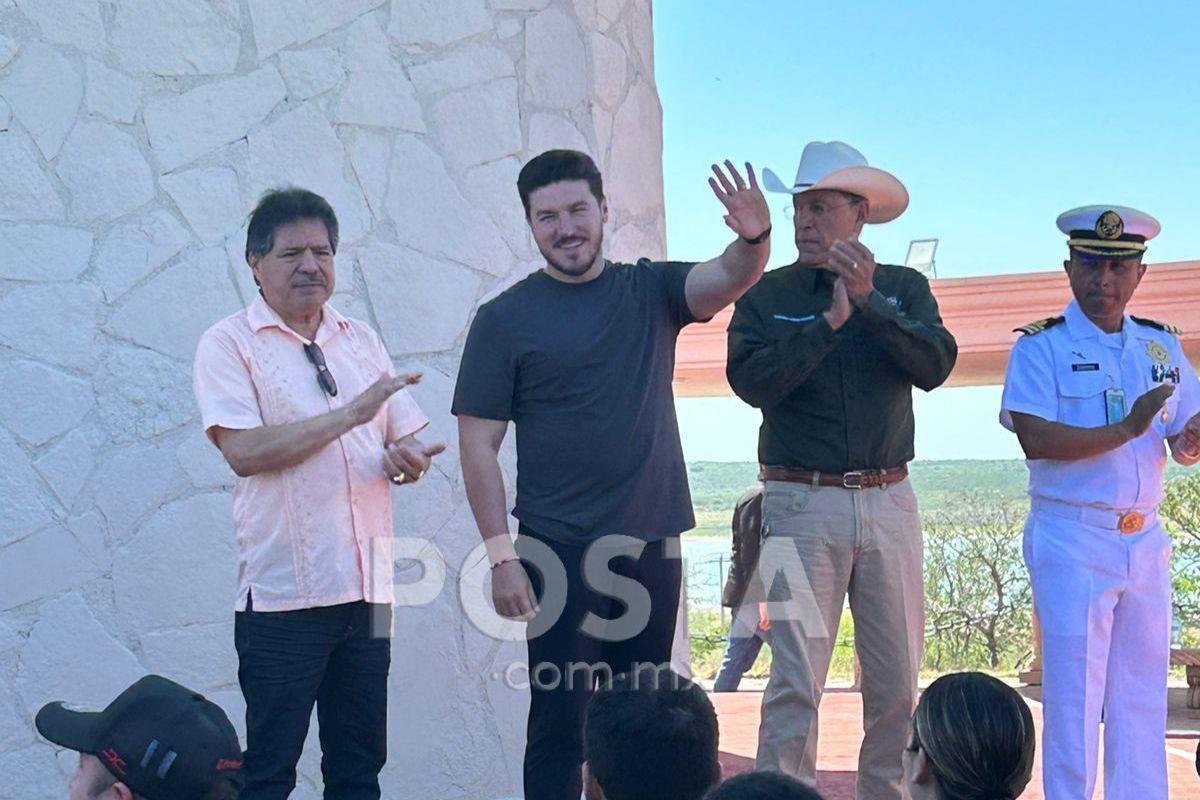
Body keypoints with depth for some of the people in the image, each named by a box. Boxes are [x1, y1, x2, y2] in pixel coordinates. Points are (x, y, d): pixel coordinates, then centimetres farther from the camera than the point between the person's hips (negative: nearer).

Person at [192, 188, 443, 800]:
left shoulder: (360, 340, 15)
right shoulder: (229, 344, -2)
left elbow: (407, 438, 18)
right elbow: (243, 451, -15)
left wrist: (406, 459, -6)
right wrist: (352, 413, -17)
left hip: (368, 589, 5)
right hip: (282, 595, -5)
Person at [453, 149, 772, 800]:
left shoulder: (650, 291, 6)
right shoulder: (505, 318, -3)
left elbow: (729, 280, -13)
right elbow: (478, 446, -5)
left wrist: (753, 239, -36)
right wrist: (501, 554, -13)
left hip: (653, 543, 3)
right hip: (560, 550, -3)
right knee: (560, 720, 1)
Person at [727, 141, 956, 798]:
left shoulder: (905, 289, 9)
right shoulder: (766, 296, 3)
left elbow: (935, 366, -8)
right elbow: (751, 380, -13)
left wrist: (868, 301, -19)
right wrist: (830, 319, -16)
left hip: (889, 502, 3)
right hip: (801, 504, -2)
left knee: (896, 681, 8)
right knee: (796, 679, -6)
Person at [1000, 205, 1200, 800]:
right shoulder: (1040, 348, -3)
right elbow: (1036, 439, -17)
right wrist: (1127, 430, -23)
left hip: (1145, 542, 5)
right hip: (1071, 542, -5)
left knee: (1143, 697, 9)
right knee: (1074, 699, -3)